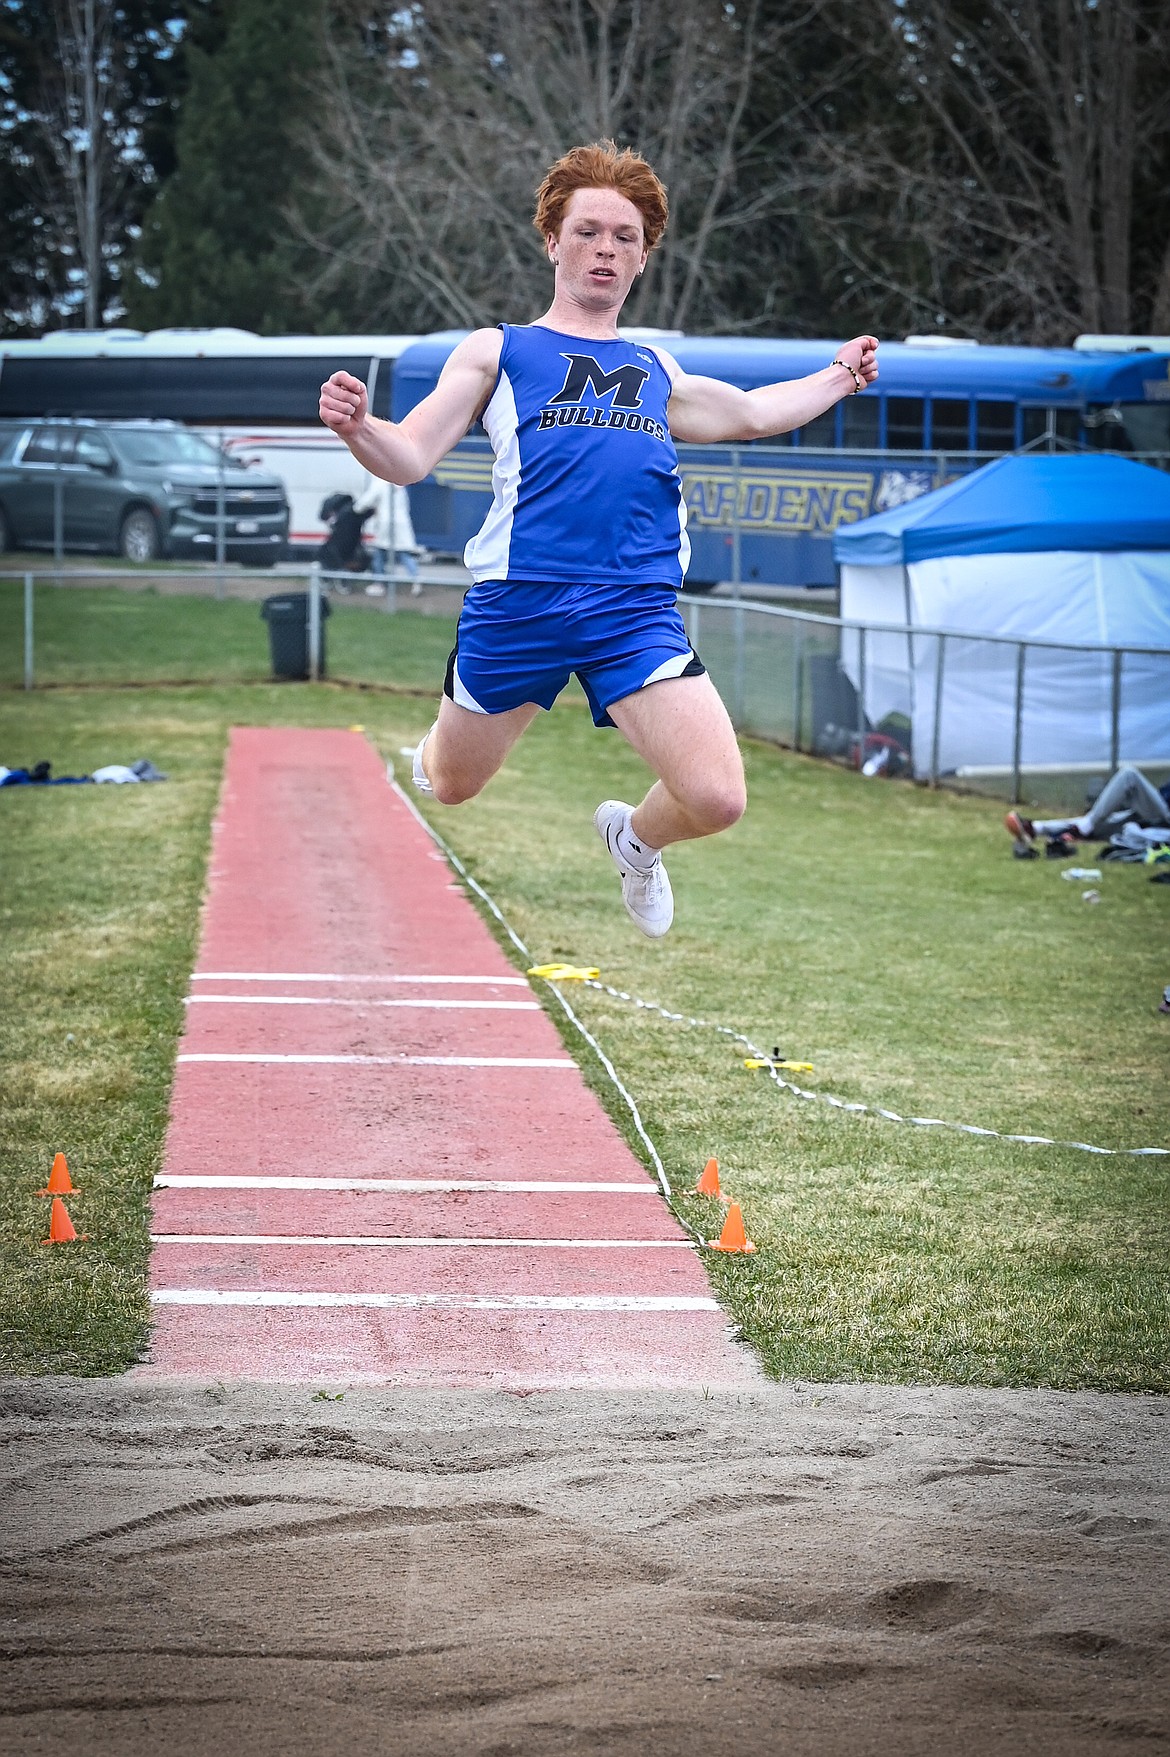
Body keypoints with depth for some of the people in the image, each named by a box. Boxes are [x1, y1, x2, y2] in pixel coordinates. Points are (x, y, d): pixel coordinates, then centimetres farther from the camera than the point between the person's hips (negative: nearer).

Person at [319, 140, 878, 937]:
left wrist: (835, 378, 42)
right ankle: (434, 749, 52)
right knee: (450, 784, 12)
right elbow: (411, 457, 0)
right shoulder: (497, 351, 10)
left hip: (638, 610, 2)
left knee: (716, 799, -13)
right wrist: (357, 426, -19)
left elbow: (751, 412, 42)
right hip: (518, 601, -2)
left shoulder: (657, 372, 22)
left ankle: (635, 839, 23)